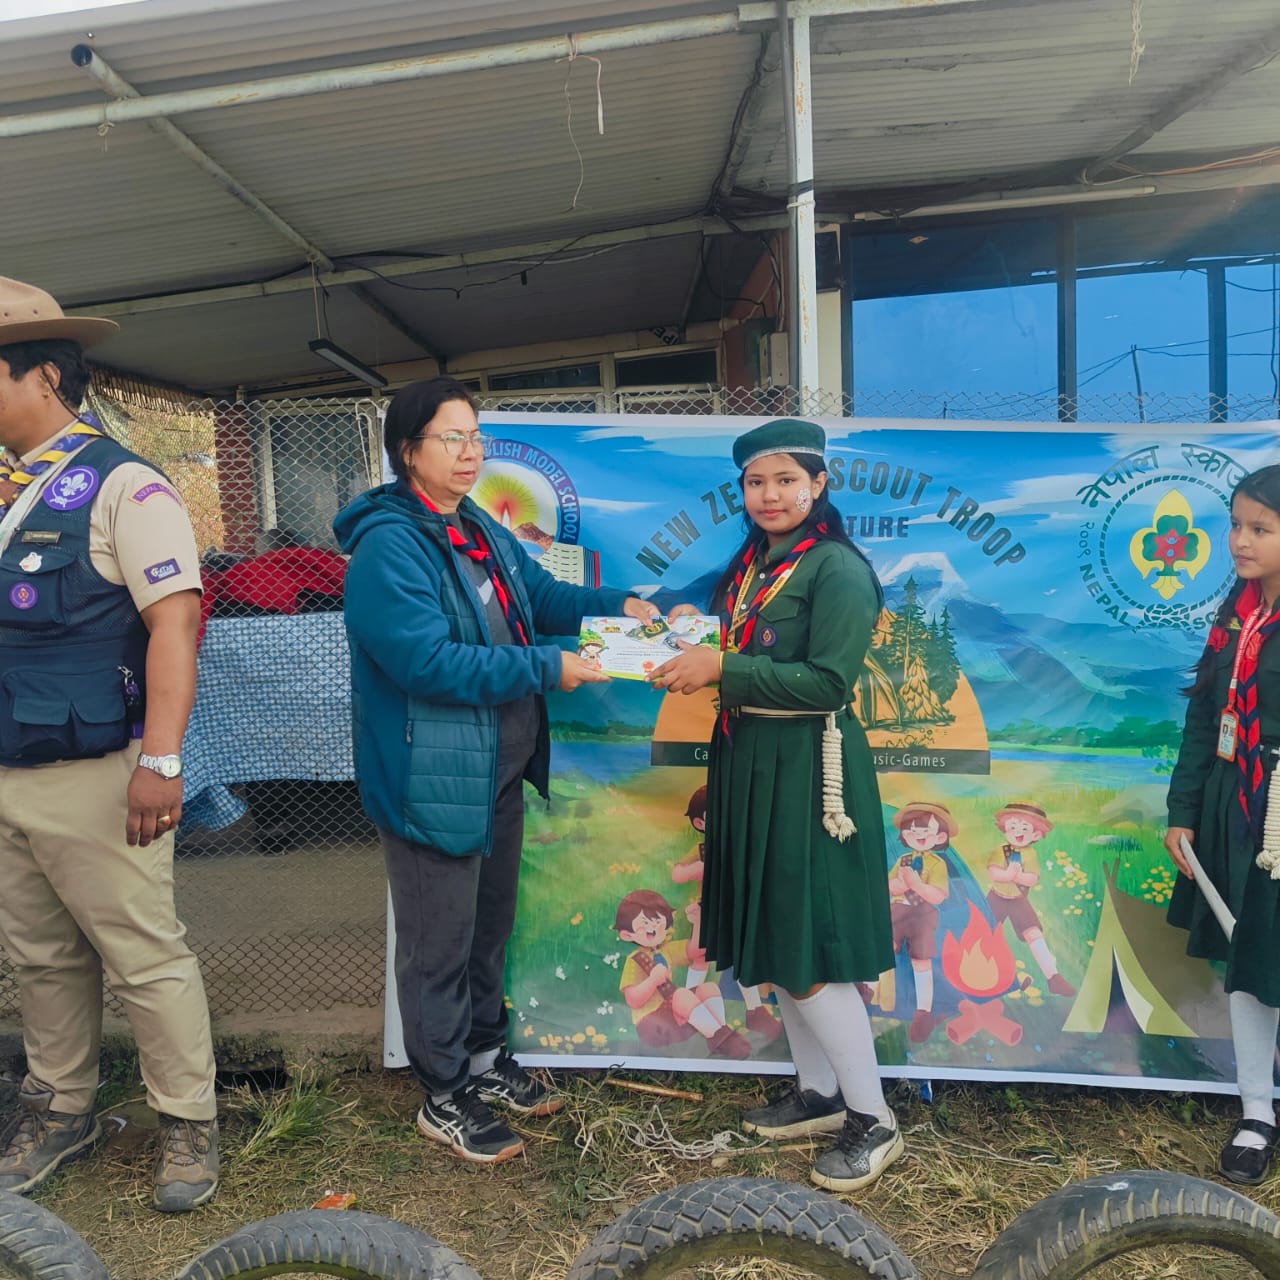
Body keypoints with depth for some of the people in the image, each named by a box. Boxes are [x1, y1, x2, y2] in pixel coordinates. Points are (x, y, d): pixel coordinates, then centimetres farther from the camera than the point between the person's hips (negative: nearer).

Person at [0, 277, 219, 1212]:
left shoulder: (122, 486, -10)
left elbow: (175, 619, -19)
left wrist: (160, 759, -24)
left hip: (91, 782, -7)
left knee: (146, 960, 2)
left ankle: (189, 1125, 20)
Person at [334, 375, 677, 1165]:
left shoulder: (481, 530, 10)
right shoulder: (389, 545, -19)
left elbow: (542, 595, 18)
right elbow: (427, 660, -26)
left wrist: (617, 605, 0)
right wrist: (546, 669, -24)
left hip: (501, 766, 9)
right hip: (433, 775, -9)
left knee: (491, 921, 22)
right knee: (440, 942, 7)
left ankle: (486, 1056, 43)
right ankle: (445, 1098, 27)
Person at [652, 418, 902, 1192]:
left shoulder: (839, 569, -12)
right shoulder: (749, 564, 12)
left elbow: (826, 682, -19)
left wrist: (723, 670, -21)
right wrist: (694, 653, 0)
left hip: (807, 772, -8)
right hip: (747, 765, 8)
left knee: (810, 952, -2)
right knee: (773, 942, 15)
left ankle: (872, 1120, 16)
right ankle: (818, 1095, 32)